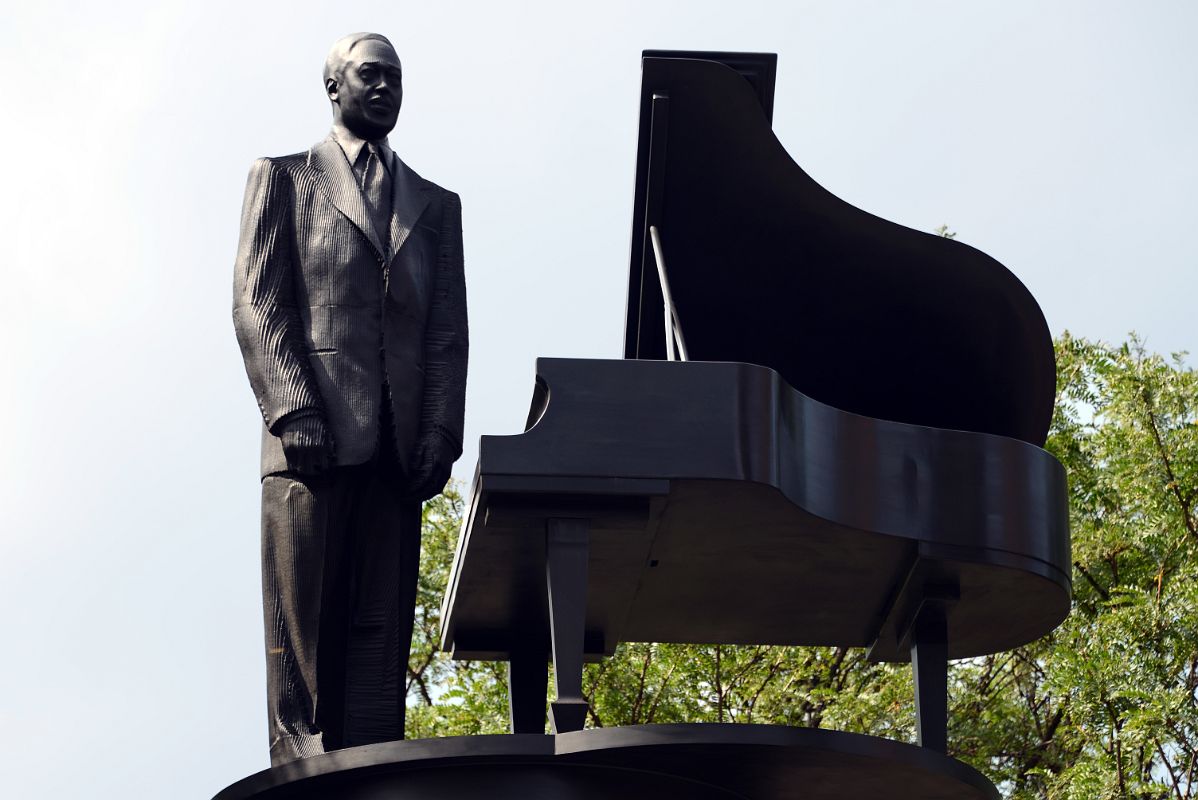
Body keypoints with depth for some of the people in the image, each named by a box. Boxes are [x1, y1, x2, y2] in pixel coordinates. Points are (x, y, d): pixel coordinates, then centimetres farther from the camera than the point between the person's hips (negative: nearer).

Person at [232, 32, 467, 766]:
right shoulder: (285, 180, 14)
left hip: (398, 445, 3)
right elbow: (257, 302, 2)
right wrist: (294, 409, -11)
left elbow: (448, 331, 14)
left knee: (381, 633, -3)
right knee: (303, 628, -6)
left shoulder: (436, 205, 23)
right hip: (312, 434, -3)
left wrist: (441, 431, -1)